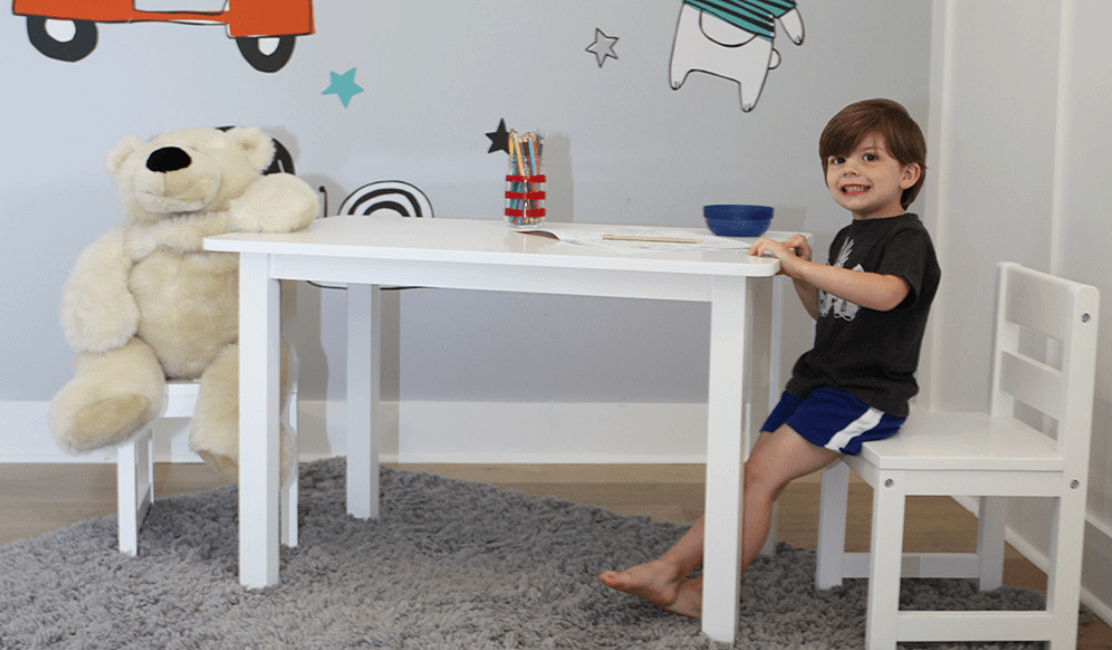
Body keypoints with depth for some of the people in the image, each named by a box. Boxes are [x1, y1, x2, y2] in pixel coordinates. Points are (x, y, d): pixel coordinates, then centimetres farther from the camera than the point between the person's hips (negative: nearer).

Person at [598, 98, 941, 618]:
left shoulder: (907, 237, -13)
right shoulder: (848, 236, 16)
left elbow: (886, 293, -35)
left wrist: (797, 264, -34)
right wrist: (803, 275, 5)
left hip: (865, 395, -8)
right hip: (819, 381, 8)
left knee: (760, 475, -14)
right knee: (754, 475, 2)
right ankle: (671, 567, 0)